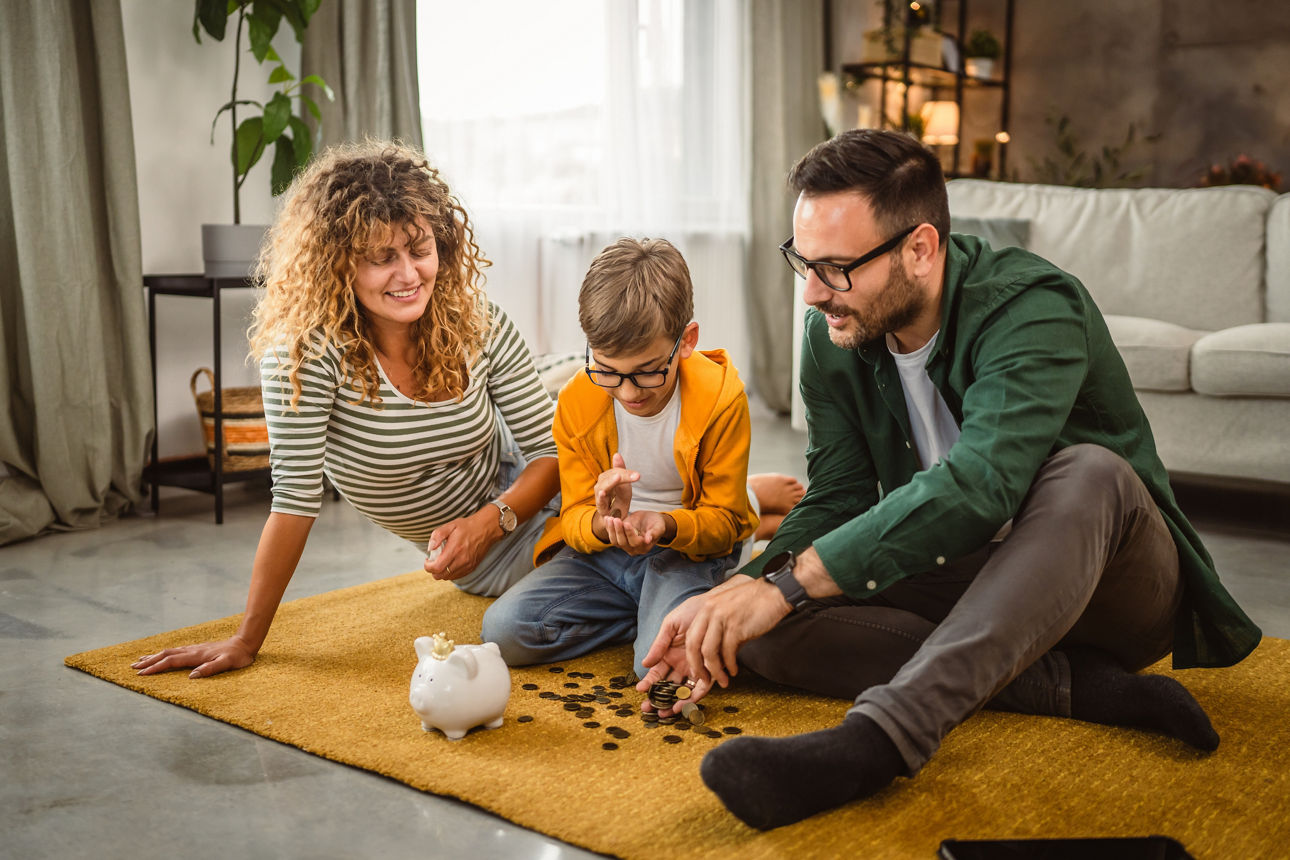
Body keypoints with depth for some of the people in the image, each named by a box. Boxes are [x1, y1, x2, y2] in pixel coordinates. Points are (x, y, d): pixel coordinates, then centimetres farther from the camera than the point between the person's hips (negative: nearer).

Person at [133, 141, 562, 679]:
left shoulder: (481, 326, -15)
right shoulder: (305, 352, -26)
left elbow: (551, 450, -12)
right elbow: (296, 500, -24)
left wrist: (490, 521, -30)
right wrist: (246, 642, -23)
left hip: (516, 500, 3)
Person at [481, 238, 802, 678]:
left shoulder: (721, 398, -17)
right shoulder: (576, 402, -8)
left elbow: (723, 520, -8)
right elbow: (574, 517, -3)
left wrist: (664, 525, -31)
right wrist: (602, 523, -29)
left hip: (689, 547, -4)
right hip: (602, 548, 4)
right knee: (503, 630, -16)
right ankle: (651, 610, -2)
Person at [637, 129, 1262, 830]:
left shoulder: (1032, 310, -25)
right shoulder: (831, 334, -4)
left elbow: (977, 487, -39)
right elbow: (835, 501, -4)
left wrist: (785, 582, -42)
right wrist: (736, 593, -23)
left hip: (1113, 582, -4)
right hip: (955, 584, 5)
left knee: (1088, 473, -39)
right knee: (767, 630, -20)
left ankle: (878, 738, -48)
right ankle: (1087, 684, -24)